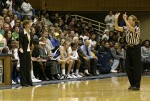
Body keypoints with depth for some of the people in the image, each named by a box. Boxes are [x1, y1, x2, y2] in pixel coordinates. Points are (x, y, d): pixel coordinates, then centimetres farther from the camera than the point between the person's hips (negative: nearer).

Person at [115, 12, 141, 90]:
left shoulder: (137, 28, -13)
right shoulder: (126, 28, 5)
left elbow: (131, 29, -35)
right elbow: (117, 28, -3)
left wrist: (125, 19, -36)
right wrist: (116, 19, -15)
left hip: (135, 49, -7)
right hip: (129, 48, 7)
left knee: (136, 68, -3)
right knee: (128, 68, 6)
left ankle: (137, 85, 3)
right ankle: (132, 84, 18)